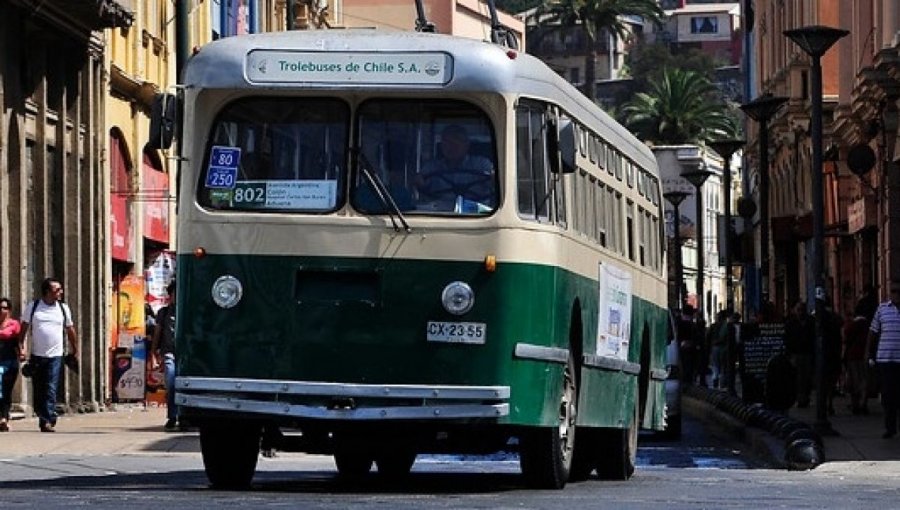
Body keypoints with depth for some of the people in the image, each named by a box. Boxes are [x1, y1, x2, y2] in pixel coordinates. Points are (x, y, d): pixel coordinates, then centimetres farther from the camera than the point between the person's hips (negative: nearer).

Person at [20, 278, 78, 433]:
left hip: (55, 356, -1)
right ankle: (42, 417, 18)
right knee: (38, 390, 5)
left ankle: (48, 421, -13)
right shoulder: (32, 307, 2)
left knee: (51, 389, -10)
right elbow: (24, 328, 5)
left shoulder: (63, 308, 7)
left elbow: (70, 330, 16)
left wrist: (75, 349, 18)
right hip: (36, 355, 1)